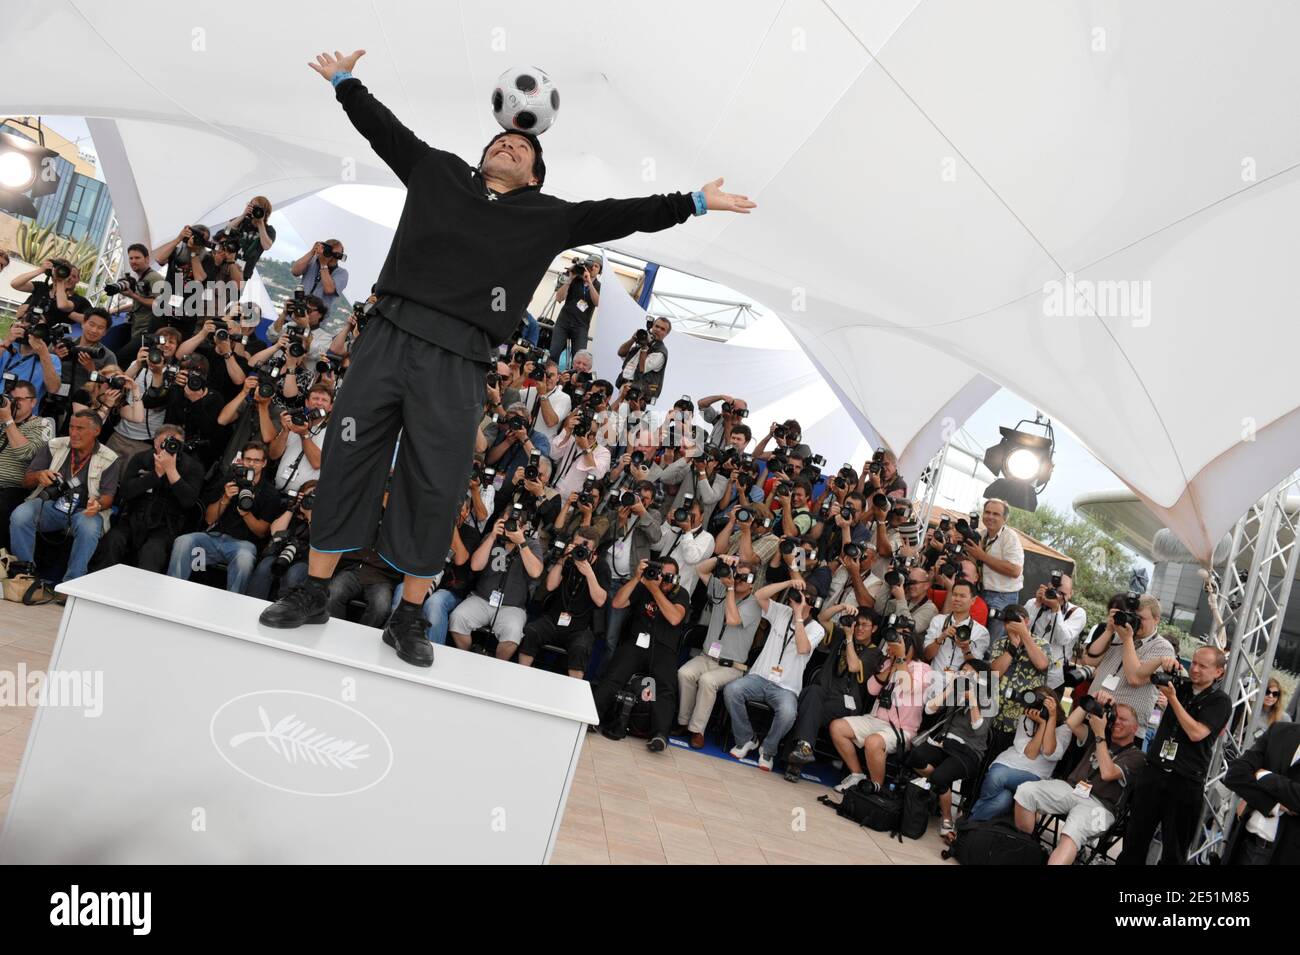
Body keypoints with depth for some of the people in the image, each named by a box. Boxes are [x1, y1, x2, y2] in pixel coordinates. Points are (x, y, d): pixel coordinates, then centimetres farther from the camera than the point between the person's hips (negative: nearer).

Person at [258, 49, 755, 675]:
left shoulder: (550, 218, 14)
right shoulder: (436, 171, 19)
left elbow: (622, 215, 12)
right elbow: (384, 129, 28)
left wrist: (694, 202, 10)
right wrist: (345, 82, 32)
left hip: (456, 362, -1)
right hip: (389, 335, 2)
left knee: (434, 487, -1)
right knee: (347, 457, 2)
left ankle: (409, 617, 12)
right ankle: (313, 594, 15)